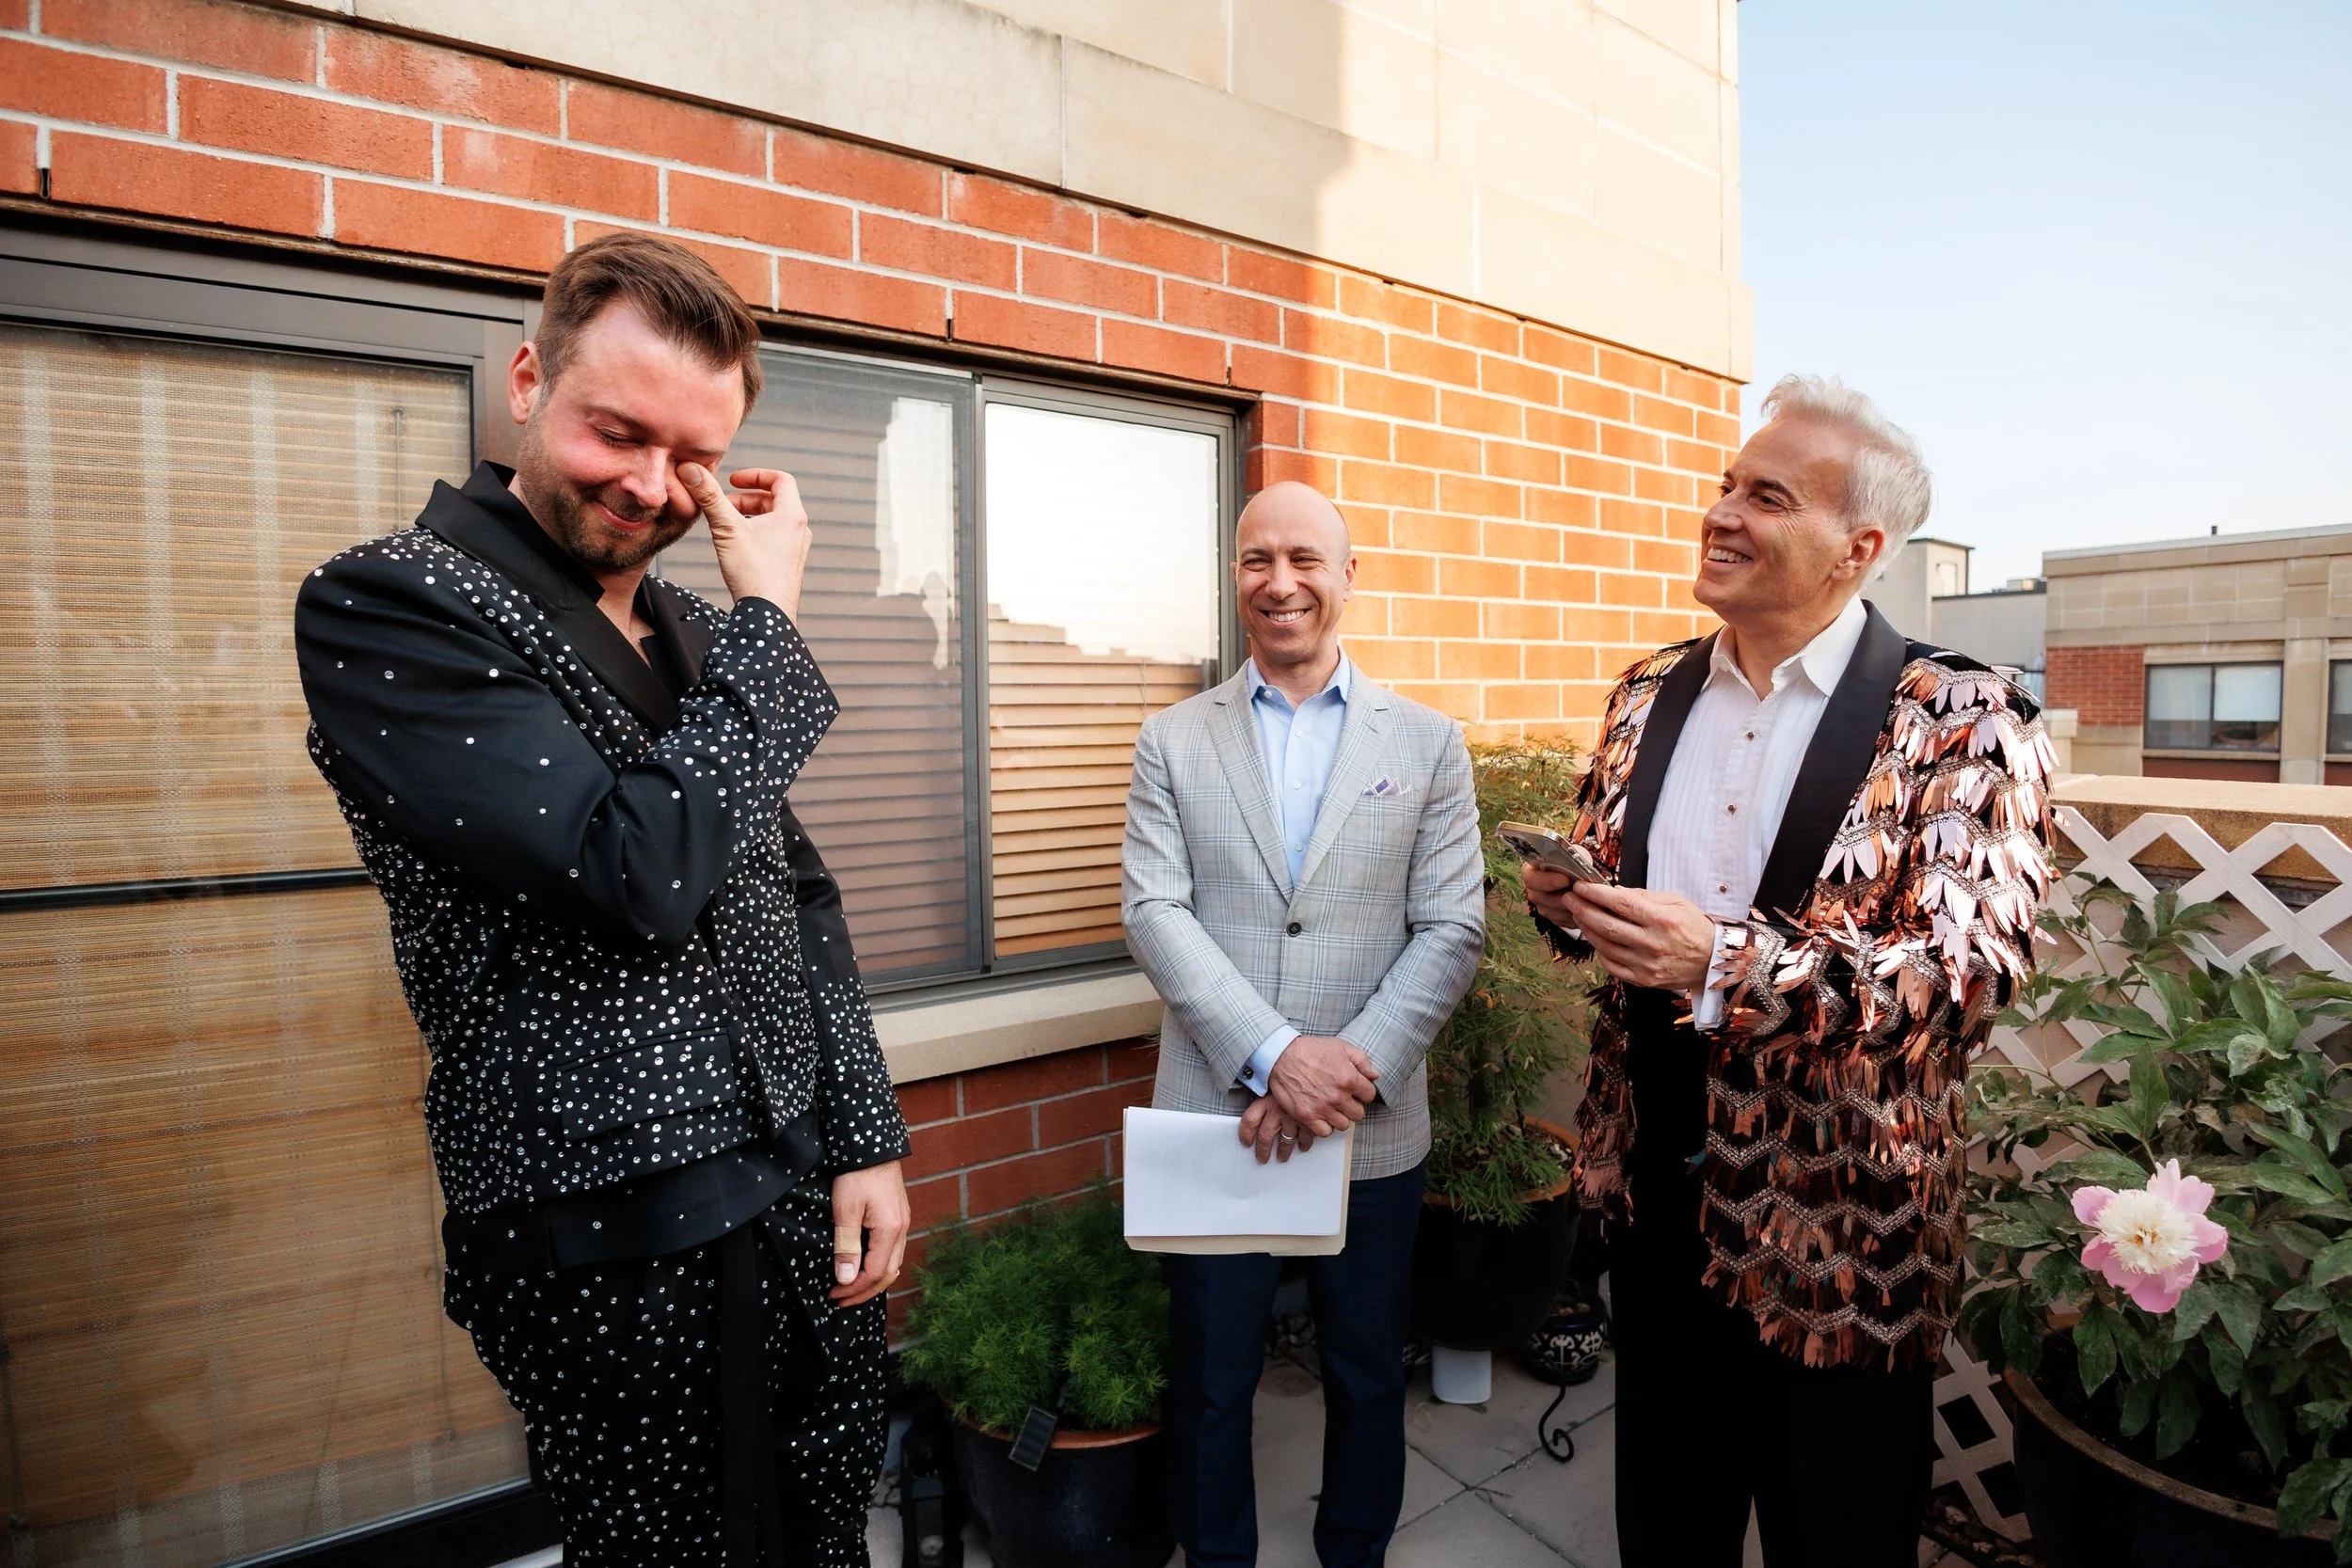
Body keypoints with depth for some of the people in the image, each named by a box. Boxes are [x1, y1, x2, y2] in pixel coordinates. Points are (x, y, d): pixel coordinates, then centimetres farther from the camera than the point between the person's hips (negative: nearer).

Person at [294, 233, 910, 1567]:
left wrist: (866, 1140, 6)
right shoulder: (386, 607, -12)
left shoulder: (695, 631, 10)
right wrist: (769, 620, -13)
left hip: (805, 1202, 6)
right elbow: (639, 876, -25)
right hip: (619, 1243, -6)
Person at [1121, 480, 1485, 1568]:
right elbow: (1155, 913, -7)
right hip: (1214, 1118, 0)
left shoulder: (1428, 743, 2)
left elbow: (1452, 929, -4)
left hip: (1374, 1130, 1)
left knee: (1368, 1380, 19)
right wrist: (1274, 1056, -19)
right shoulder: (1173, 740, 2)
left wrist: (1351, 1068, -16)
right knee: (1211, 1385, 15)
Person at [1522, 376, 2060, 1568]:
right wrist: (1568, 896, -11)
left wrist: (1722, 962, -34)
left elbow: (1976, 963, -22)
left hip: (1834, 1214, -4)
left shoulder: (1964, 720, -13)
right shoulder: (1650, 697, 4)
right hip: (1653, 1180, 5)